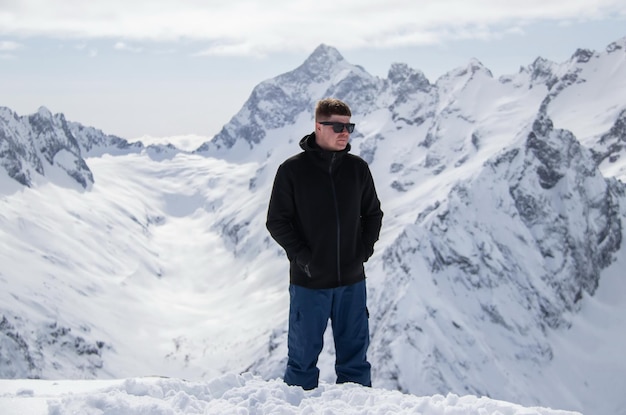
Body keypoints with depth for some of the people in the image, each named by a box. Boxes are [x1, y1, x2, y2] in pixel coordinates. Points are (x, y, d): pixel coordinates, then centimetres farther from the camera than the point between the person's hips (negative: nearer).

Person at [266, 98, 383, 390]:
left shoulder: (358, 169, 4)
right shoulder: (292, 170, -6)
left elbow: (373, 214, 14)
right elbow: (277, 221, -3)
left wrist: (364, 250, 0)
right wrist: (302, 257, -12)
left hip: (352, 281, 3)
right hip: (309, 282, -3)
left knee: (355, 353, 12)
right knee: (304, 353, 8)